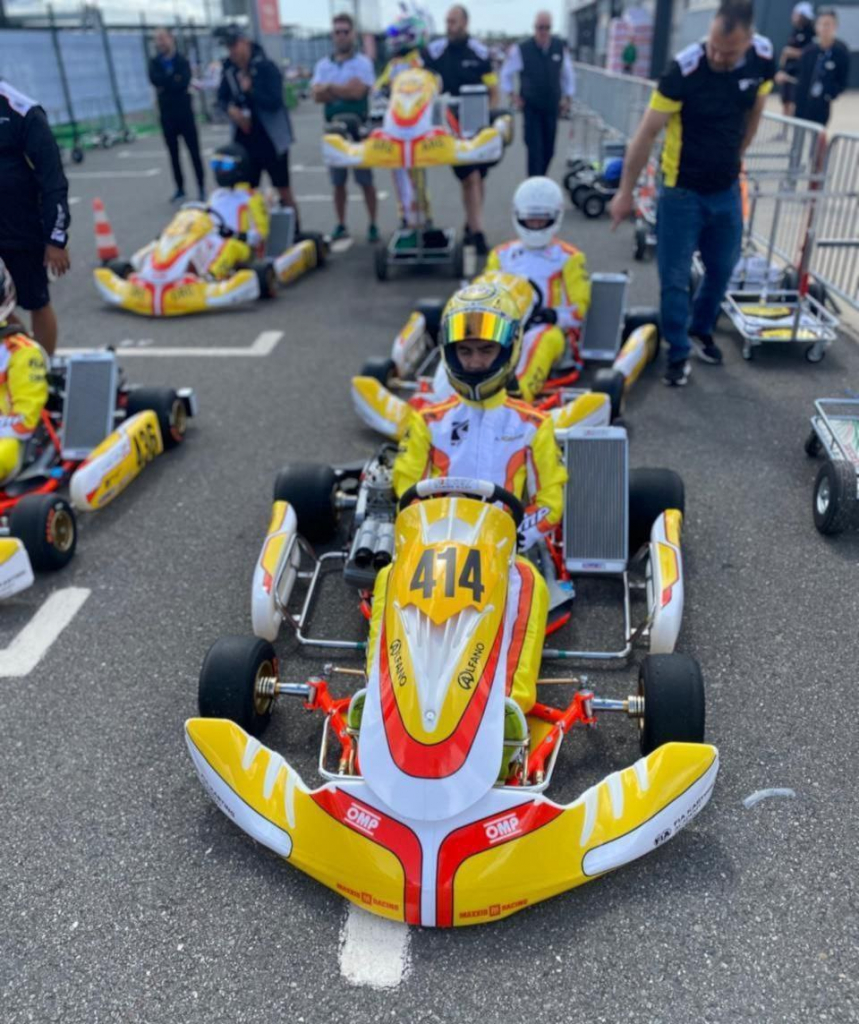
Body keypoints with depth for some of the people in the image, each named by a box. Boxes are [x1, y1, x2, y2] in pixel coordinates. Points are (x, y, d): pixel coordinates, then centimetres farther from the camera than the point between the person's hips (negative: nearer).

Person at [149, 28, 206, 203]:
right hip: (167, 115, 3)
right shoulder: (155, 62, 8)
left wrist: (165, 85, -11)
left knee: (194, 152, -2)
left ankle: (201, 187, 3)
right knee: (173, 154, 7)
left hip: (184, 113, -3)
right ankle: (180, 188, 15)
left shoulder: (182, 61, 2)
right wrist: (173, 79, -14)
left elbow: (183, 83, -15)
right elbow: (155, 79, -11)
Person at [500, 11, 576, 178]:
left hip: (552, 107, 4)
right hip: (531, 108, -3)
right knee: (535, 149, -10)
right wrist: (513, 96, 2)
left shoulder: (560, 48, 3)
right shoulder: (521, 50, -6)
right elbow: (506, 73, 6)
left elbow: (568, 75, 16)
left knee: (549, 150, 7)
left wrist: (567, 97, 12)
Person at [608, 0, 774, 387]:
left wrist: (733, 159, 17)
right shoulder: (685, 68, -22)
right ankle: (679, 353, 15)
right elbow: (647, 132, -18)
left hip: (727, 189, 5)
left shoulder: (763, 59, -8)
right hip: (683, 191, -4)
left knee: (722, 268, 15)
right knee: (675, 277, -2)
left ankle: (701, 330, 39)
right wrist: (625, 192, -17)